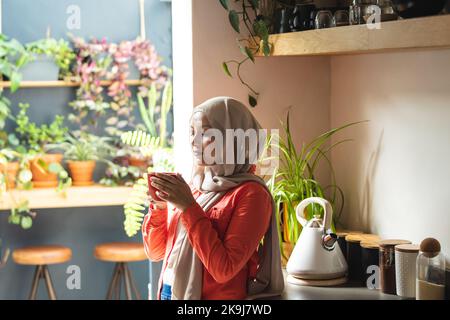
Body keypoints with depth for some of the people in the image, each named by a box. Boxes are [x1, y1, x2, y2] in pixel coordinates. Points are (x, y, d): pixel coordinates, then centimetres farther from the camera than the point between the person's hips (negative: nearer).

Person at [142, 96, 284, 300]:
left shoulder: (250, 193, -14)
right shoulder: (194, 185, 4)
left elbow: (224, 269, -22)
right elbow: (155, 252, 8)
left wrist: (189, 207, -21)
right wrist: (158, 207, -9)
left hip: (215, 295, -6)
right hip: (168, 293, 6)